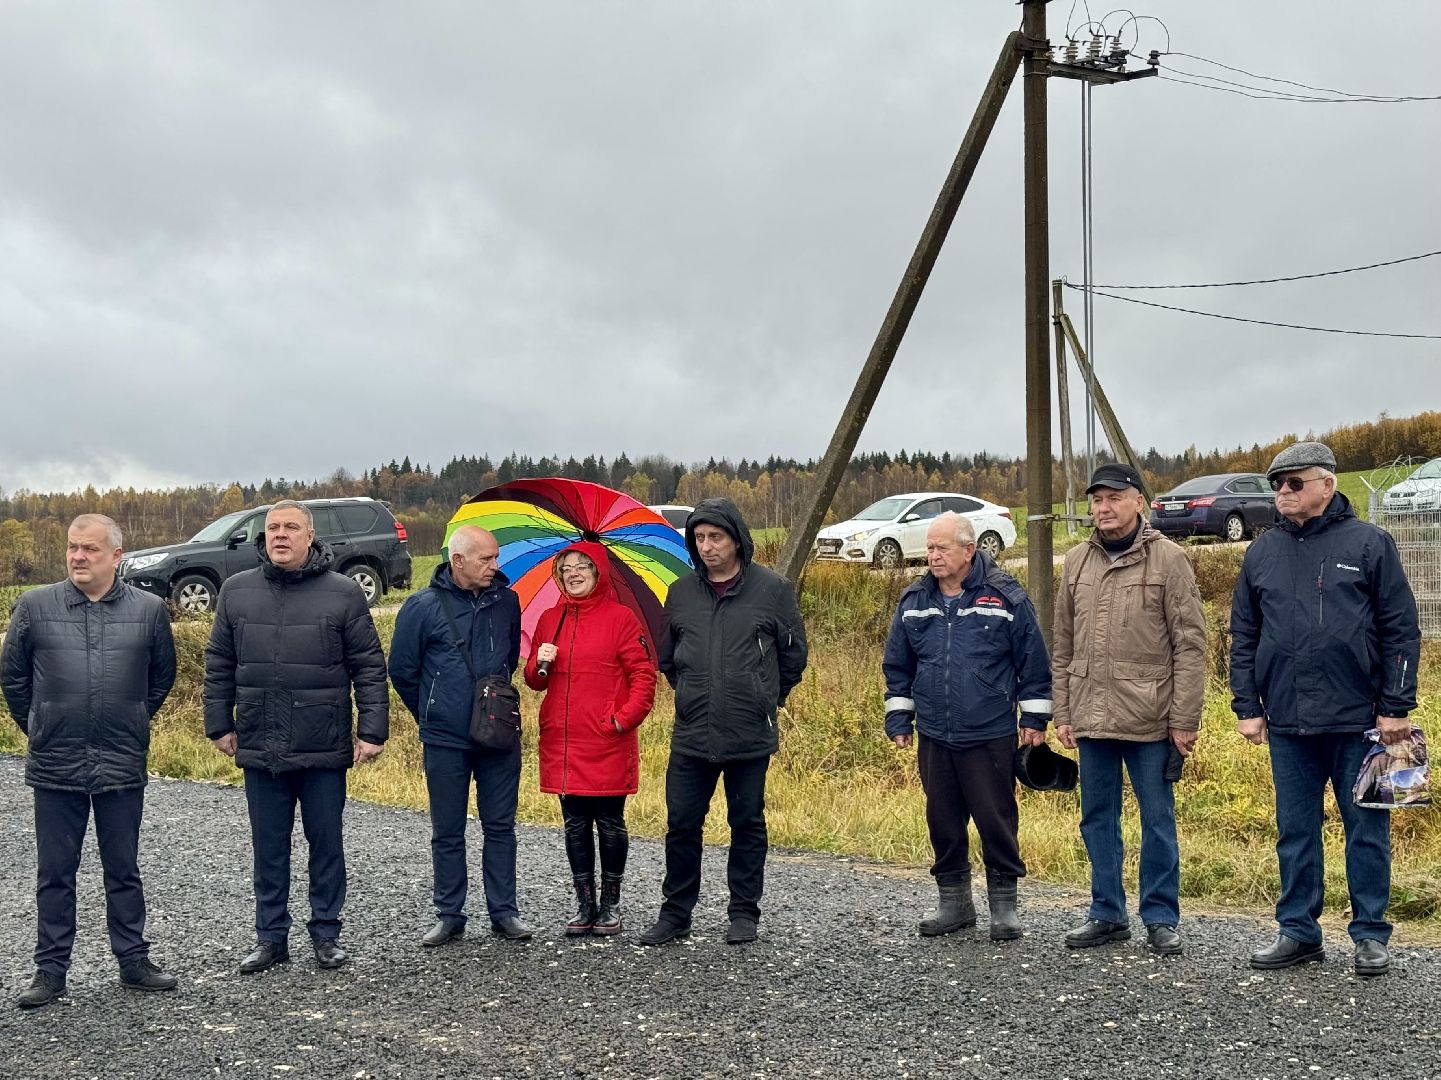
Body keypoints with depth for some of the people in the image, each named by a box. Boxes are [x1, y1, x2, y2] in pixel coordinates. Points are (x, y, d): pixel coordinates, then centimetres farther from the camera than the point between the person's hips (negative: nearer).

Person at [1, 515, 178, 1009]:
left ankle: (134, 961, 21)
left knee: (124, 870, 11)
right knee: (54, 873, 7)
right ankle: (50, 969, 16)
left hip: (123, 766, 0)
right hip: (55, 767, 0)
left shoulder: (149, 610, 0)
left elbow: (162, 677, 15)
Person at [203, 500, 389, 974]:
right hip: (260, 748, 2)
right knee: (269, 847, 10)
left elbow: (370, 668, -1)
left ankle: (326, 933, 20)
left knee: (326, 843, 8)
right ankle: (271, 936, 21)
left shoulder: (343, 593, -3)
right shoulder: (236, 592, 6)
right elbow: (219, 666, 13)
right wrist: (220, 725, 10)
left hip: (324, 748, -2)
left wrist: (372, 730, -6)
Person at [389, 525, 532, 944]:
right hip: (445, 741, -2)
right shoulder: (423, 607, -7)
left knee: (500, 826, 7)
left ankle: (504, 911, 16)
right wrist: (431, 714, 10)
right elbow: (402, 670, 3)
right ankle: (449, 915, 16)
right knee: (447, 832, 7)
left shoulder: (506, 601, 3)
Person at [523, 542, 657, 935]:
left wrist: (626, 718, -13)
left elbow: (643, 674, -4)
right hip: (561, 743, 4)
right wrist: (539, 664, -5)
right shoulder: (550, 620, 11)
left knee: (610, 823, 4)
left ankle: (610, 905, 15)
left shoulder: (620, 618, -3)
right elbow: (535, 681, 16)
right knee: (575, 825, 9)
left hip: (608, 742, -4)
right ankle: (585, 905, 17)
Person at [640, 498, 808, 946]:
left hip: (751, 736, -2)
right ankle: (675, 913, 17)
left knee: (747, 825, 8)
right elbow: (666, 658, 20)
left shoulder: (772, 589, -3)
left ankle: (744, 913, 19)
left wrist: (765, 699, 10)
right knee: (681, 824, 4)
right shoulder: (681, 593, 6)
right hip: (691, 735, 3)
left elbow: (794, 655, 6)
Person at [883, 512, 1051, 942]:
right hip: (934, 737, 4)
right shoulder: (914, 601, 7)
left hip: (991, 736, -4)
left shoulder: (1006, 596, -4)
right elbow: (897, 665, 16)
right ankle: (954, 902, 24)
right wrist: (898, 717, 13)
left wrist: (1034, 718, 1)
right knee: (943, 821, 11)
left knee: (996, 821, 0)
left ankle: (1004, 905, 14)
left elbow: (1033, 661, 1)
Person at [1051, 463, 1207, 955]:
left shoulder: (1168, 559, -5)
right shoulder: (1077, 561, 10)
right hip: (1091, 717, 5)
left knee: (1157, 820, 4)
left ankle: (1161, 918, 15)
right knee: (1097, 818, 12)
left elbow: (1190, 645, -7)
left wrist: (1184, 720, -11)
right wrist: (1062, 713, 8)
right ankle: (1107, 914, 23)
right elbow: (1062, 646, 14)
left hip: (1150, 720, -5)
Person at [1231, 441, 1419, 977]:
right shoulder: (1262, 552, 8)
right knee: (1295, 832, 10)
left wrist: (1396, 706, -7)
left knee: (1366, 829, 5)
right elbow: (1243, 637, 12)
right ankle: (1298, 932, 20)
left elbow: (1401, 629, -3)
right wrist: (1247, 707, 5)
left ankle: (1370, 934, 15)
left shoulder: (1369, 543, -1)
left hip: (1358, 720, -3)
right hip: (1287, 723, 3)